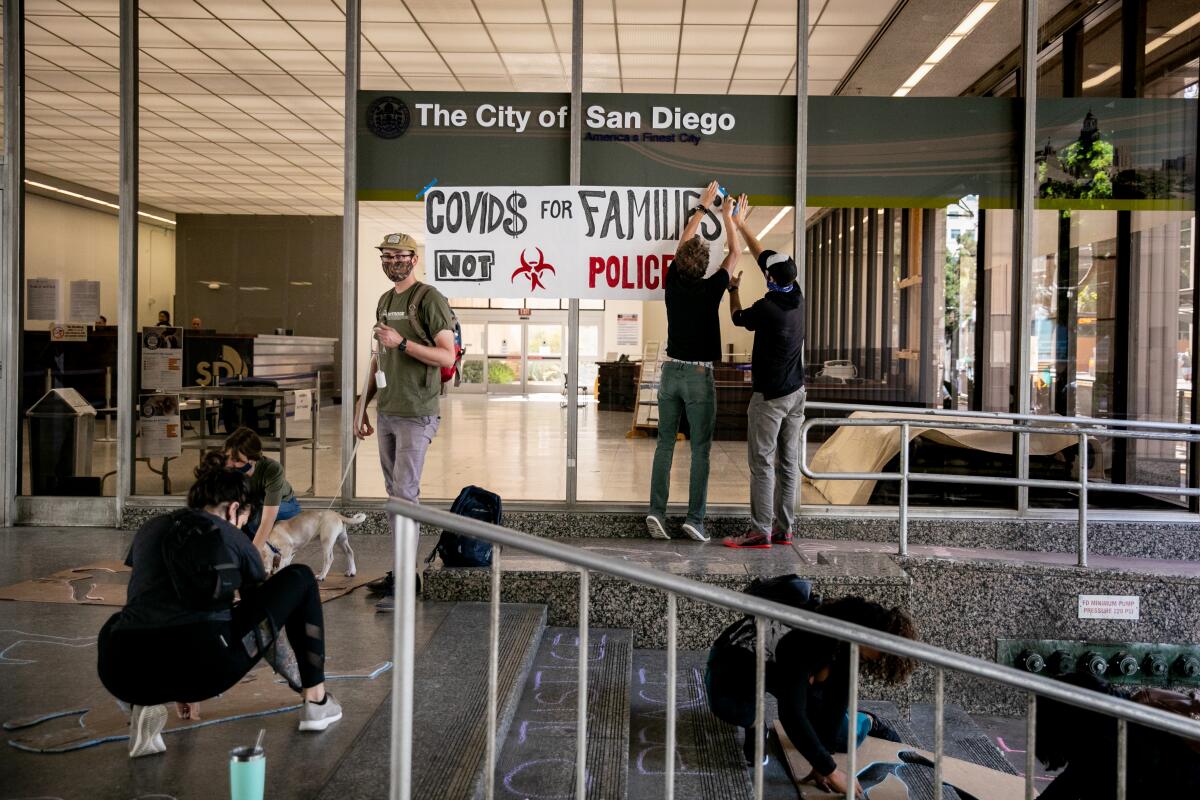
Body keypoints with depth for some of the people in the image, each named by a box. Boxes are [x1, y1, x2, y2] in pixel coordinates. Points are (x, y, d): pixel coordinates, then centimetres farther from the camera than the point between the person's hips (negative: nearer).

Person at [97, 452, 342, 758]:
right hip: (205, 663, -4)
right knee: (299, 578, 18)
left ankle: (147, 704, 13)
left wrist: (181, 688, 51)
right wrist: (302, 683, 45)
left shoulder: (150, 529, 27)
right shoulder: (234, 539, 17)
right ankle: (315, 700, 24)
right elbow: (267, 616, 28)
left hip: (125, 674, 4)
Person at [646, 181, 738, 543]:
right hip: (699, 376, -4)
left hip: (671, 372, 4)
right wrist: (727, 216, 19)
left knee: (665, 444, 8)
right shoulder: (711, 289, -11)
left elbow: (683, 243, 15)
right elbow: (734, 254, 6)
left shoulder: (673, 282, -2)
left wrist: (703, 207, 24)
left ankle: (656, 511, 1)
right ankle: (695, 518, -1)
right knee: (700, 449, 1)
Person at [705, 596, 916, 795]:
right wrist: (829, 770, -39)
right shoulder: (806, 642, -42)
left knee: (844, 737, -7)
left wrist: (821, 765, -18)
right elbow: (792, 713, -44)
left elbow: (837, 697, -17)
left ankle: (868, 722, 29)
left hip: (783, 666, 6)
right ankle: (754, 723, -7)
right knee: (728, 704, -41)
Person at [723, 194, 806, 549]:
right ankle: (783, 528, 13)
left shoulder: (766, 308, -18)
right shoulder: (796, 296, 3)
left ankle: (761, 532, -2)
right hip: (796, 391, 8)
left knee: (762, 463, -4)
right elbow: (765, 258, 14)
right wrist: (741, 225, 22)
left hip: (770, 396, -8)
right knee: (788, 462, 8)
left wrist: (734, 289, 21)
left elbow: (738, 318, 4)